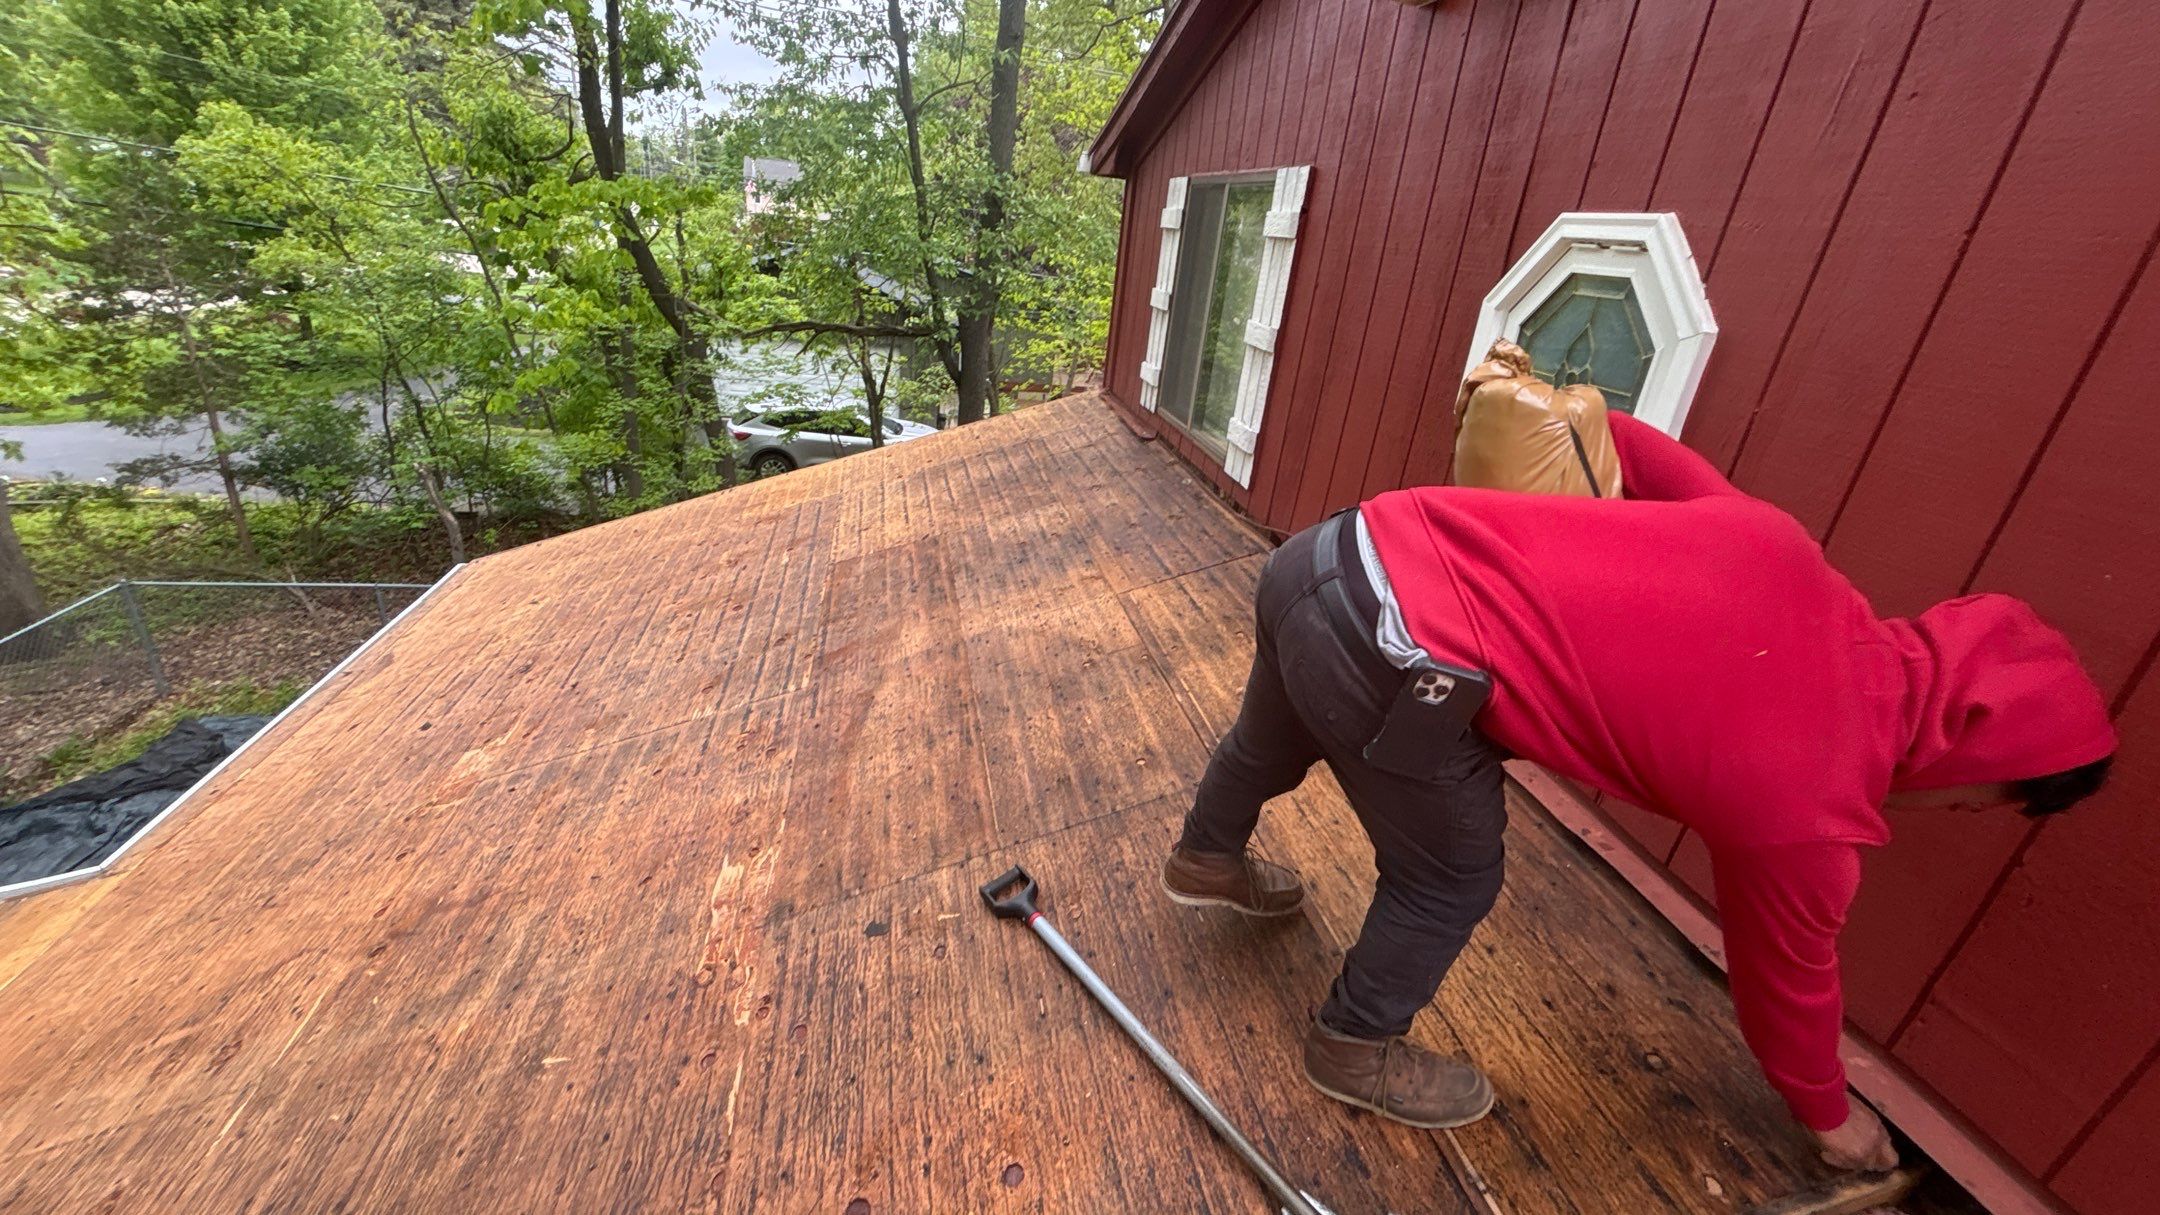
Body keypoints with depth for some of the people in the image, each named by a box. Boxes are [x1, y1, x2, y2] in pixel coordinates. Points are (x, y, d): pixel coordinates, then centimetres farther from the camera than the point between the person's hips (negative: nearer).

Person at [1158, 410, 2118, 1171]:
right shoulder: (1807, 806, 0)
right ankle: (1354, 1049, 42)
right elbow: (1788, 976, 19)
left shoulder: (1782, 547, 13)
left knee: (1270, 741, 33)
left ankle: (1205, 858, 64)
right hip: (1392, 650, -9)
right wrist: (1830, 1115, 40)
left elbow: (1641, 450, 26)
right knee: (1451, 881, 16)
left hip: (1344, 545, 9)